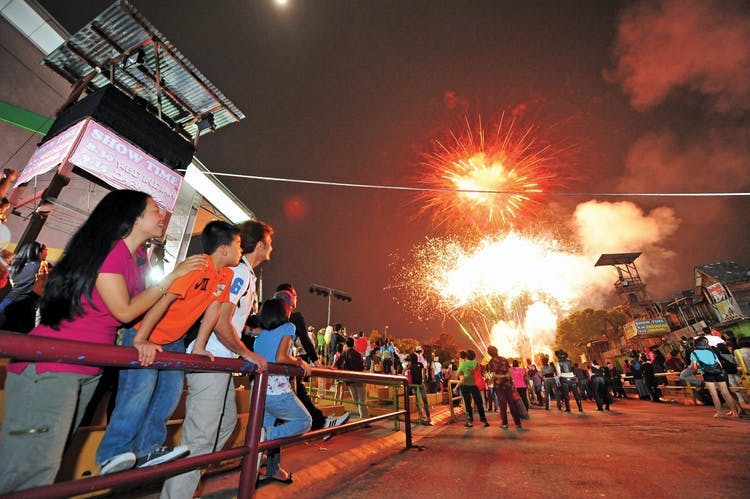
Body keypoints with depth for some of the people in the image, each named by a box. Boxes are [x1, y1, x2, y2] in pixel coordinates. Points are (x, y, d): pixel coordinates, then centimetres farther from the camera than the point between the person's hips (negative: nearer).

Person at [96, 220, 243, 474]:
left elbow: (213, 310, -2)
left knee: (172, 389, 2)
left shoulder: (226, 276, -4)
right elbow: (164, 300, -33)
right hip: (145, 336, -7)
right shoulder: (196, 267, -28)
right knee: (142, 385, -16)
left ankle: (147, 449, 14)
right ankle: (113, 453, 0)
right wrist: (140, 341, -37)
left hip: (175, 341, 7)